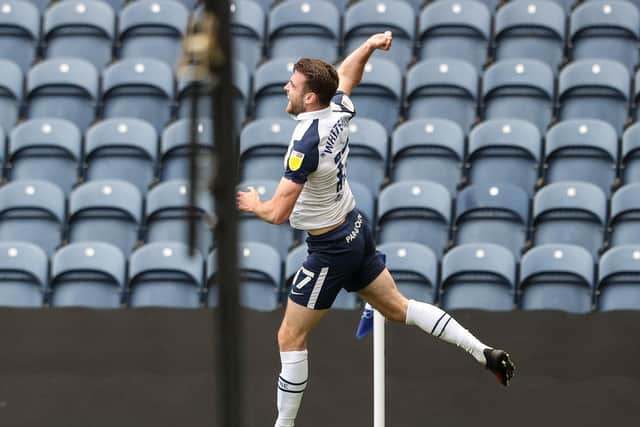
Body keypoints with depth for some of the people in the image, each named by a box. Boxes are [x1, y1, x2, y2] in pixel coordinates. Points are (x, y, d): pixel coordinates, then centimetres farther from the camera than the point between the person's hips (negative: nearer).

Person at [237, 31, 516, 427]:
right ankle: (484, 352, 15)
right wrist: (370, 46, 23)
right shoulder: (339, 111, -7)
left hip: (331, 249, -9)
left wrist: (254, 204, -7)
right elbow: (345, 74, 19)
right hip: (357, 231, 9)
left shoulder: (306, 143, -29)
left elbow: (278, 213, -26)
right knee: (399, 307, 20)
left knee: (291, 338, 3)